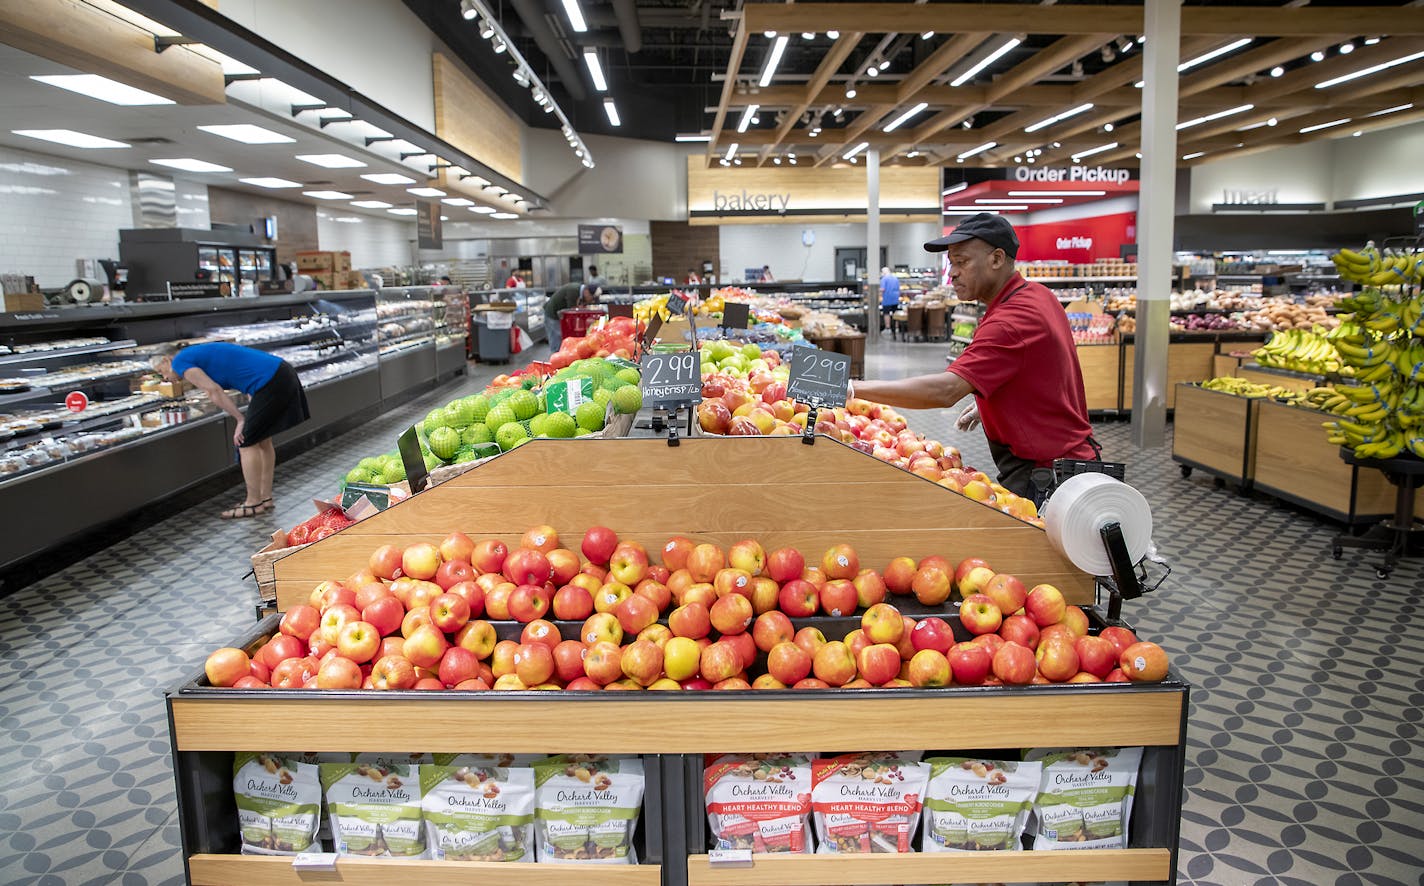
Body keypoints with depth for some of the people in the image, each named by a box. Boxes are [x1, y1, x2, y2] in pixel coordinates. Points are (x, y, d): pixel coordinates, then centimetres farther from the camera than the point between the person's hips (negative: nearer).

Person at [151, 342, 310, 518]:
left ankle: (254, 503, 9)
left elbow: (215, 391, -10)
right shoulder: (201, 353, 27)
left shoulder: (180, 361, 1)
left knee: (247, 442, 1)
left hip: (270, 383, -9)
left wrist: (241, 420, -3)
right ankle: (265, 498, 25)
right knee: (262, 440, 18)